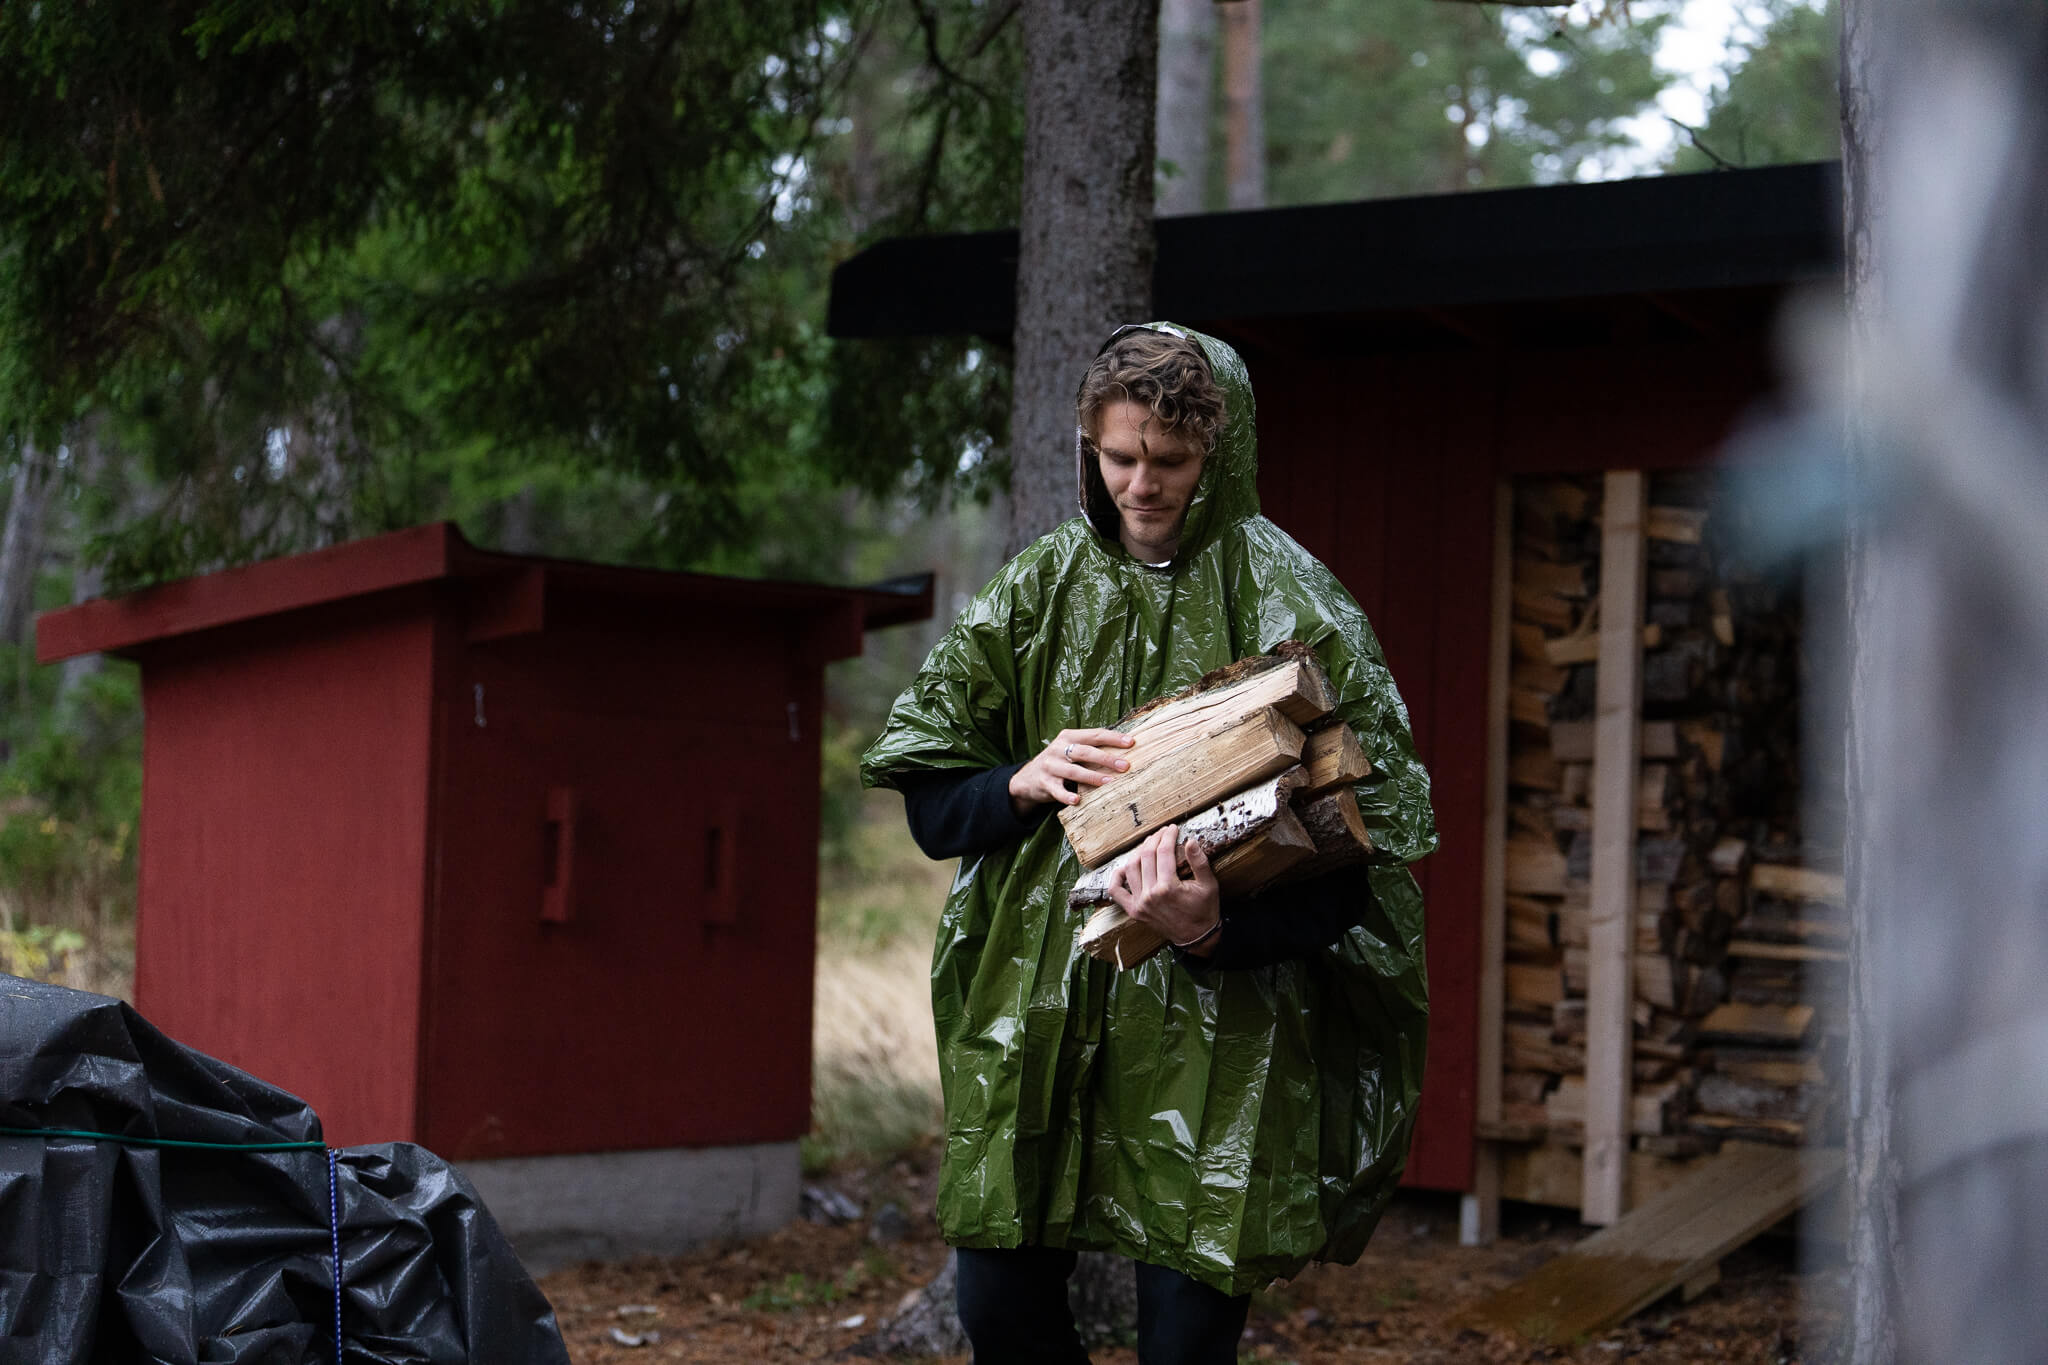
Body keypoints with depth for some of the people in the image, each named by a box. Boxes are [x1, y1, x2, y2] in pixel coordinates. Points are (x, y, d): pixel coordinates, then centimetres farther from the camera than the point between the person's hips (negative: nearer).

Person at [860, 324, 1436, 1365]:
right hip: (1034, 1016, 4)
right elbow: (928, 800, 11)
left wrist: (1220, 929, -27)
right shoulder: (1039, 589, 9)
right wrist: (1022, 783, -11)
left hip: (1214, 1037, -4)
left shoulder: (1287, 606, -4)